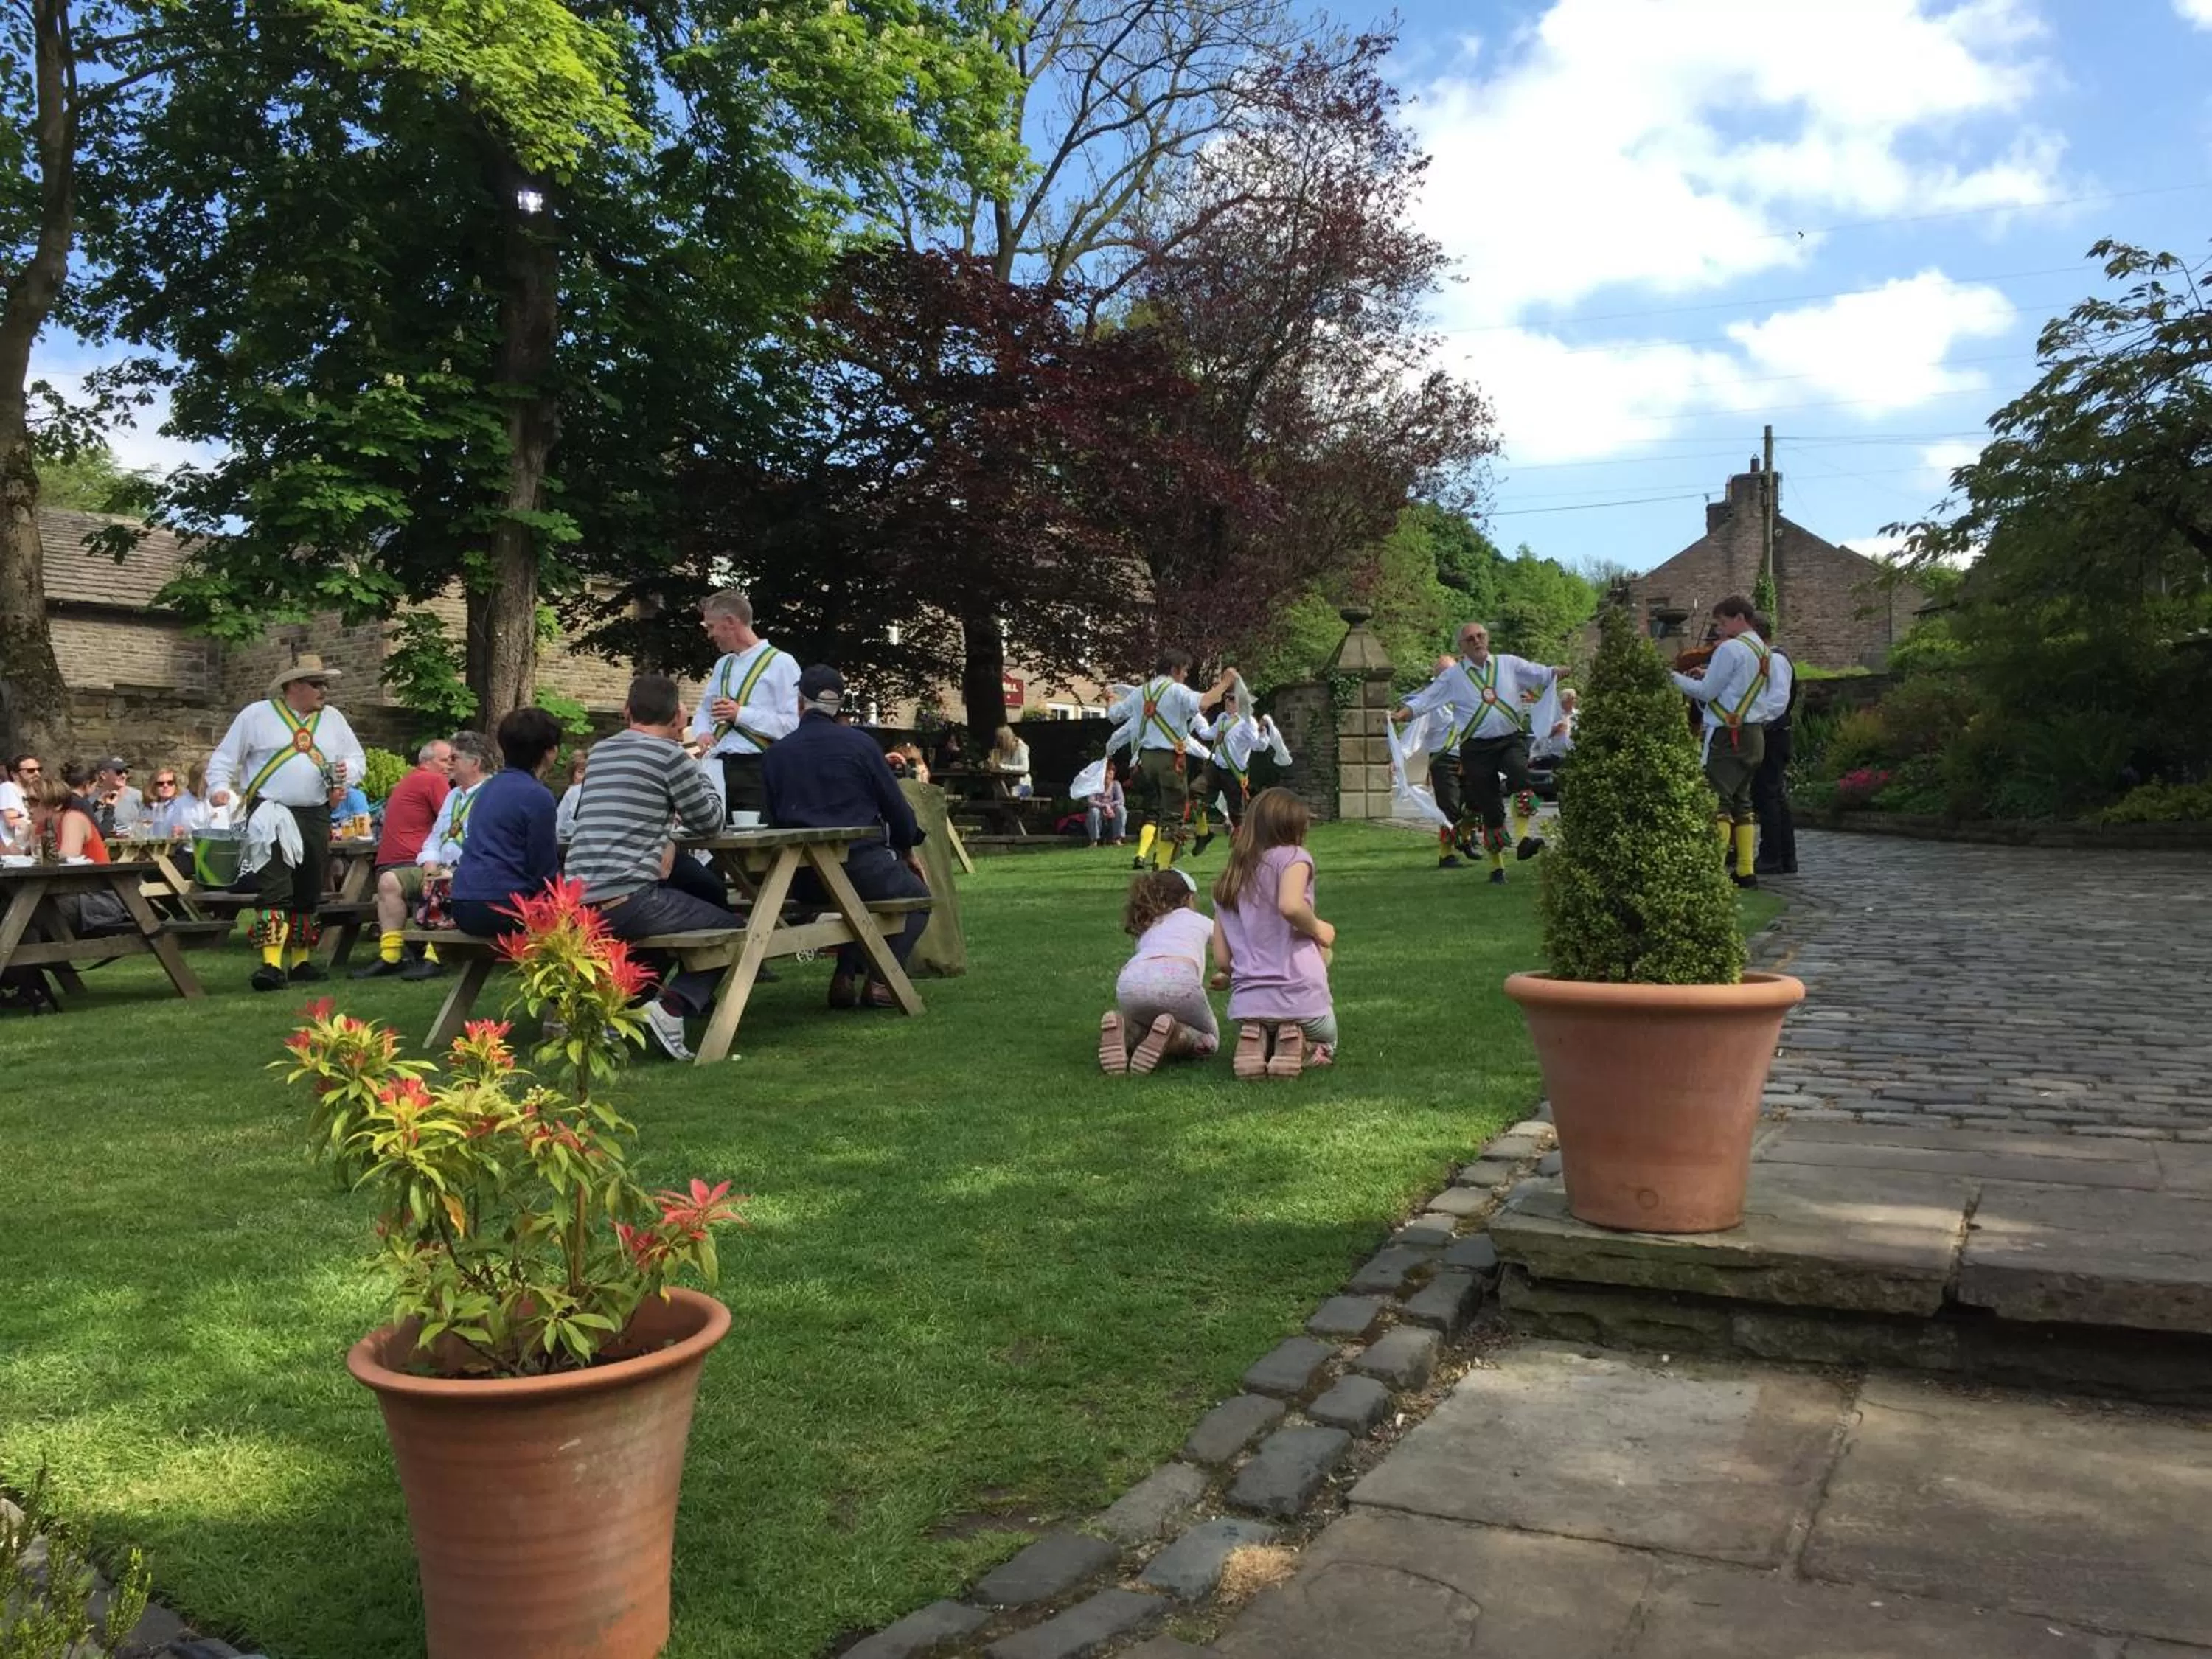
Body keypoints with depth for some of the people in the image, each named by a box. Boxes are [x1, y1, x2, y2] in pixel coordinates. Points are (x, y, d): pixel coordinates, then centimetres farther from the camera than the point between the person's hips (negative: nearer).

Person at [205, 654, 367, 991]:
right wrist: (219, 787, -11)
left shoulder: (333, 719, 13)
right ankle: (272, 964, -19)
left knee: (309, 892, 10)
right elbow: (225, 757, 5)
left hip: (316, 817, 5)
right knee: (275, 889, -15)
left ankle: (300, 961, 21)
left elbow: (358, 758, 18)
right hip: (271, 815, -5)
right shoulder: (257, 715, 2)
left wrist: (348, 770, -4)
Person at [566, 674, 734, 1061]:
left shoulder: (599, 751, 16)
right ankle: (671, 1007, -10)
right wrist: (697, 768, 19)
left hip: (576, 903, 7)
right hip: (626, 902, -7)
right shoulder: (669, 754, -4)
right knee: (729, 926, 11)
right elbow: (711, 823, 7)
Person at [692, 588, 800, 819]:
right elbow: (704, 710, 29)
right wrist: (702, 732, 6)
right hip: (719, 769, 6)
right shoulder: (722, 665, 20)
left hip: (757, 771, -6)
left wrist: (741, 714, -15)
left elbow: (794, 724, -13)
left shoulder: (781, 663, -4)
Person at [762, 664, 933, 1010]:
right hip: (861, 861, -5)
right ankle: (881, 980, 1)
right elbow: (896, 807, -1)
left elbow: (775, 820, 12)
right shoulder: (860, 745, -5)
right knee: (917, 898, 21)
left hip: (803, 881, 5)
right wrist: (907, 850, 18)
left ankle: (846, 976, 17)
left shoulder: (776, 755, 4)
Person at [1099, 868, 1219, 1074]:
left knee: (1141, 1027, 33)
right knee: (1209, 1041, 20)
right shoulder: (1198, 920, 37)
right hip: (1177, 979, -3)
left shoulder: (1145, 928, 41)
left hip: (1129, 982, 3)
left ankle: (1124, 1032, -3)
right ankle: (1172, 1034, -14)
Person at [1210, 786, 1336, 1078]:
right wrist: (1318, 929, -7)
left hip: (1246, 1005, 4)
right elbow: (1291, 906, -25)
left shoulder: (1225, 883, 14)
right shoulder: (1293, 857, -3)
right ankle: (1300, 1049, -4)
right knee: (1325, 1046, 31)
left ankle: (1252, 1041, 1)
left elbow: (1222, 960, 10)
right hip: (1301, 997, -4)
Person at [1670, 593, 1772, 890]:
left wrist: (1674, 678, -1)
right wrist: (1709, 675, 13)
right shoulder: (1761, 650, 16)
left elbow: (1706, 692, -11)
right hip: (1753, 734, 9)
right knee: (1742, 801, 13)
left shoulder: (1730, 649, -12)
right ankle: (1745, 871, 14)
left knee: (1718, 801, -10)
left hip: (1728, 735, -9)